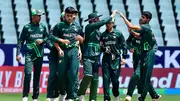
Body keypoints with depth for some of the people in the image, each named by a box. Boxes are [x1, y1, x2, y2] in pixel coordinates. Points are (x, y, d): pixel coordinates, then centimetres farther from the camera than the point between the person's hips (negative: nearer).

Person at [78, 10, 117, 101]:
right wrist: (112, 16, -5)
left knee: (95, 78, 4)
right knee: (88, 75, -19)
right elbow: (103, 22, -13)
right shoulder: (89, 27, -7)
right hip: (88, 57, -7)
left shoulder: (98, 31, 16)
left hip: (96, 57, 7)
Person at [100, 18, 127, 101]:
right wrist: (101, 47, -7)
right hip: (106, 59, 2)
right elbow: (100, 47, 17)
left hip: (116, 59, -2)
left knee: (115, 79, -3)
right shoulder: (103, 35, 12)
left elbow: (124, 46, 3)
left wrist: (124, 57, -4)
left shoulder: (118, 33, 4)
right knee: (106, 79, -4)